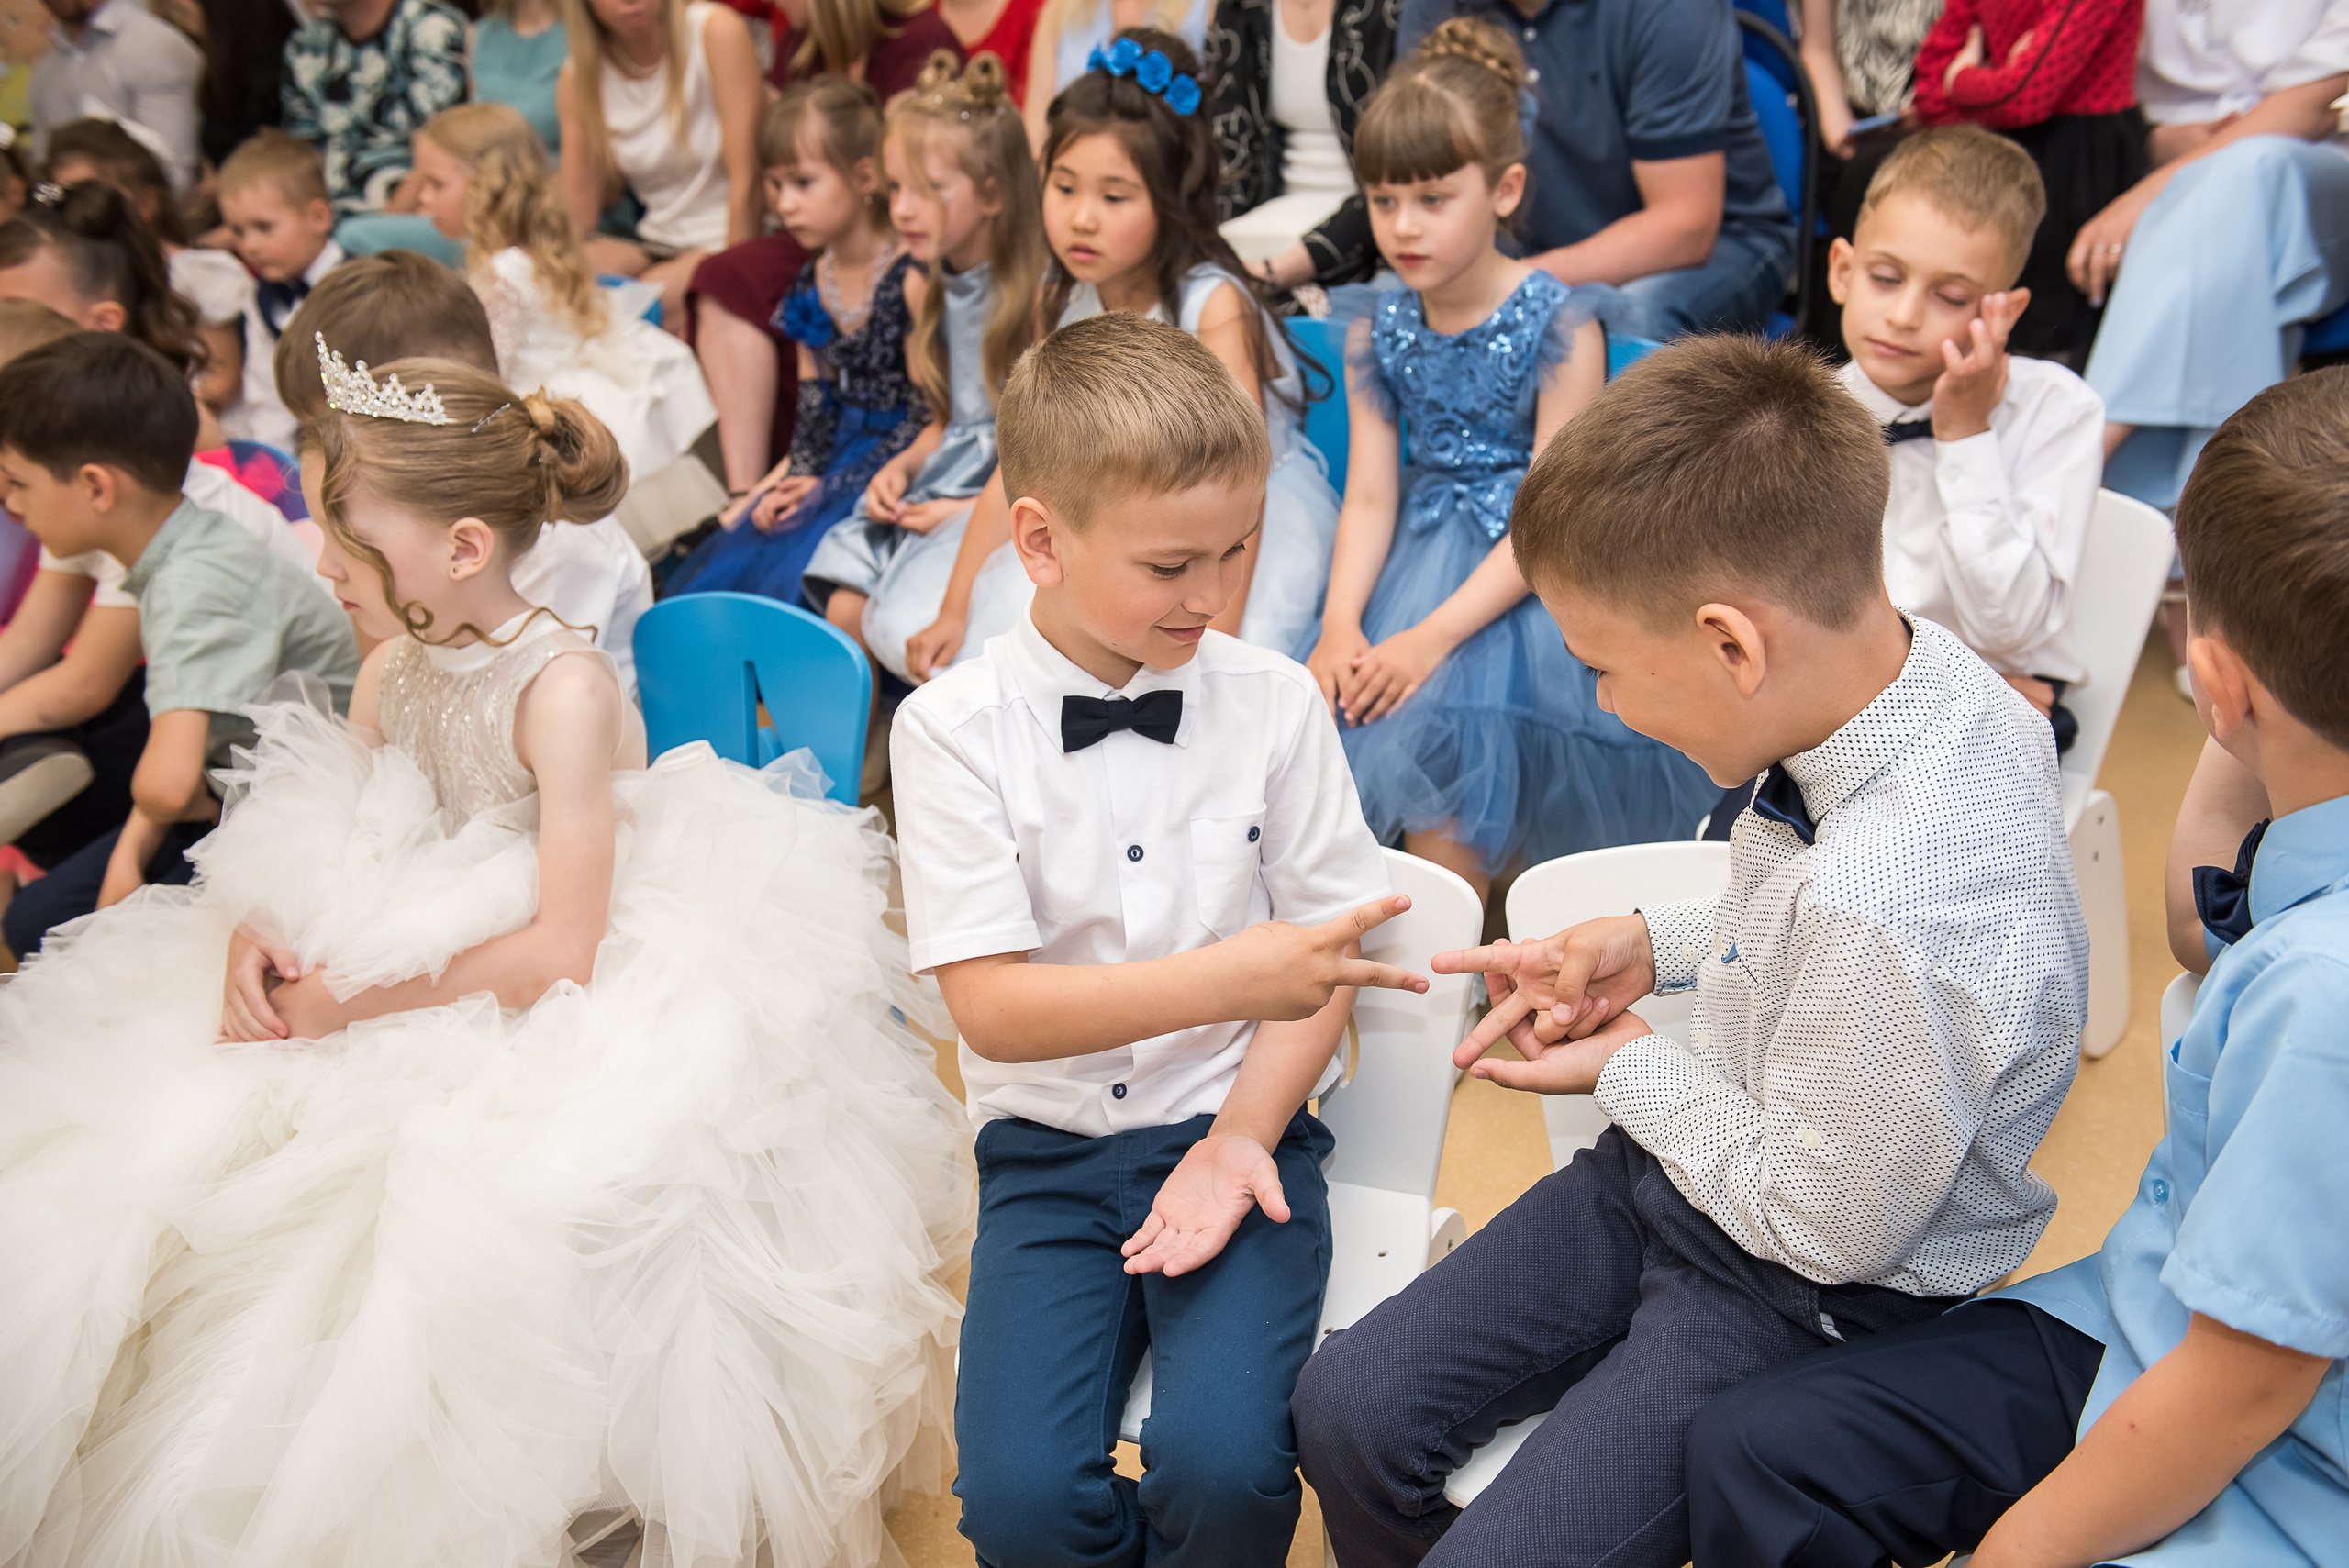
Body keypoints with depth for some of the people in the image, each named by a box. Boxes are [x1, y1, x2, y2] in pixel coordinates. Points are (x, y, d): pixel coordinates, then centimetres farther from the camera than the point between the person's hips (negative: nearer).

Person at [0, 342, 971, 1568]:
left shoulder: (565, 691, -18)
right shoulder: (393, 666, 6)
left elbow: (564, 950, -22)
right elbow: (306, 841, 14)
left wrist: (363, 999, -20)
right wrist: (252, 929, -9)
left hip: (544, 1017, -8)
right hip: (394, 980, 8)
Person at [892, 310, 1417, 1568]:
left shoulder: (1273, 701, -3)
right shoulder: (952, 729, -7)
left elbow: (1321, 951, 3)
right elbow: (991, 1006, -14)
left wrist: (1241, 1138, -12)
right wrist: (1232, 980, -26)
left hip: (1237, 1130, 0)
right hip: (1050, 1152, 0)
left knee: (1222, 1465, -23)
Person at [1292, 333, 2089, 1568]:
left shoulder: (1887, 911, -39)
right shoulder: (1916, 666, -12)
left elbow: (1831, 1222, -22)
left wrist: (1631, 1066, -9)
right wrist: (1655, 944, -2)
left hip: (1818, 1289, -8)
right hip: (1688, 1163, 8)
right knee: (1350, 1409, 4)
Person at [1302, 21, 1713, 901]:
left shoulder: (1560, 326, -10)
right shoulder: (1375, 330, 5)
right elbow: (1370, 497, 1)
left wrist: (1433, 634, -23)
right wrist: (1341, 621, -16)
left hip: (1523, 578, -5)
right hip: (1416, 557, 5)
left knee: (1438, 722, -26)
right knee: (1323, 704, -15)